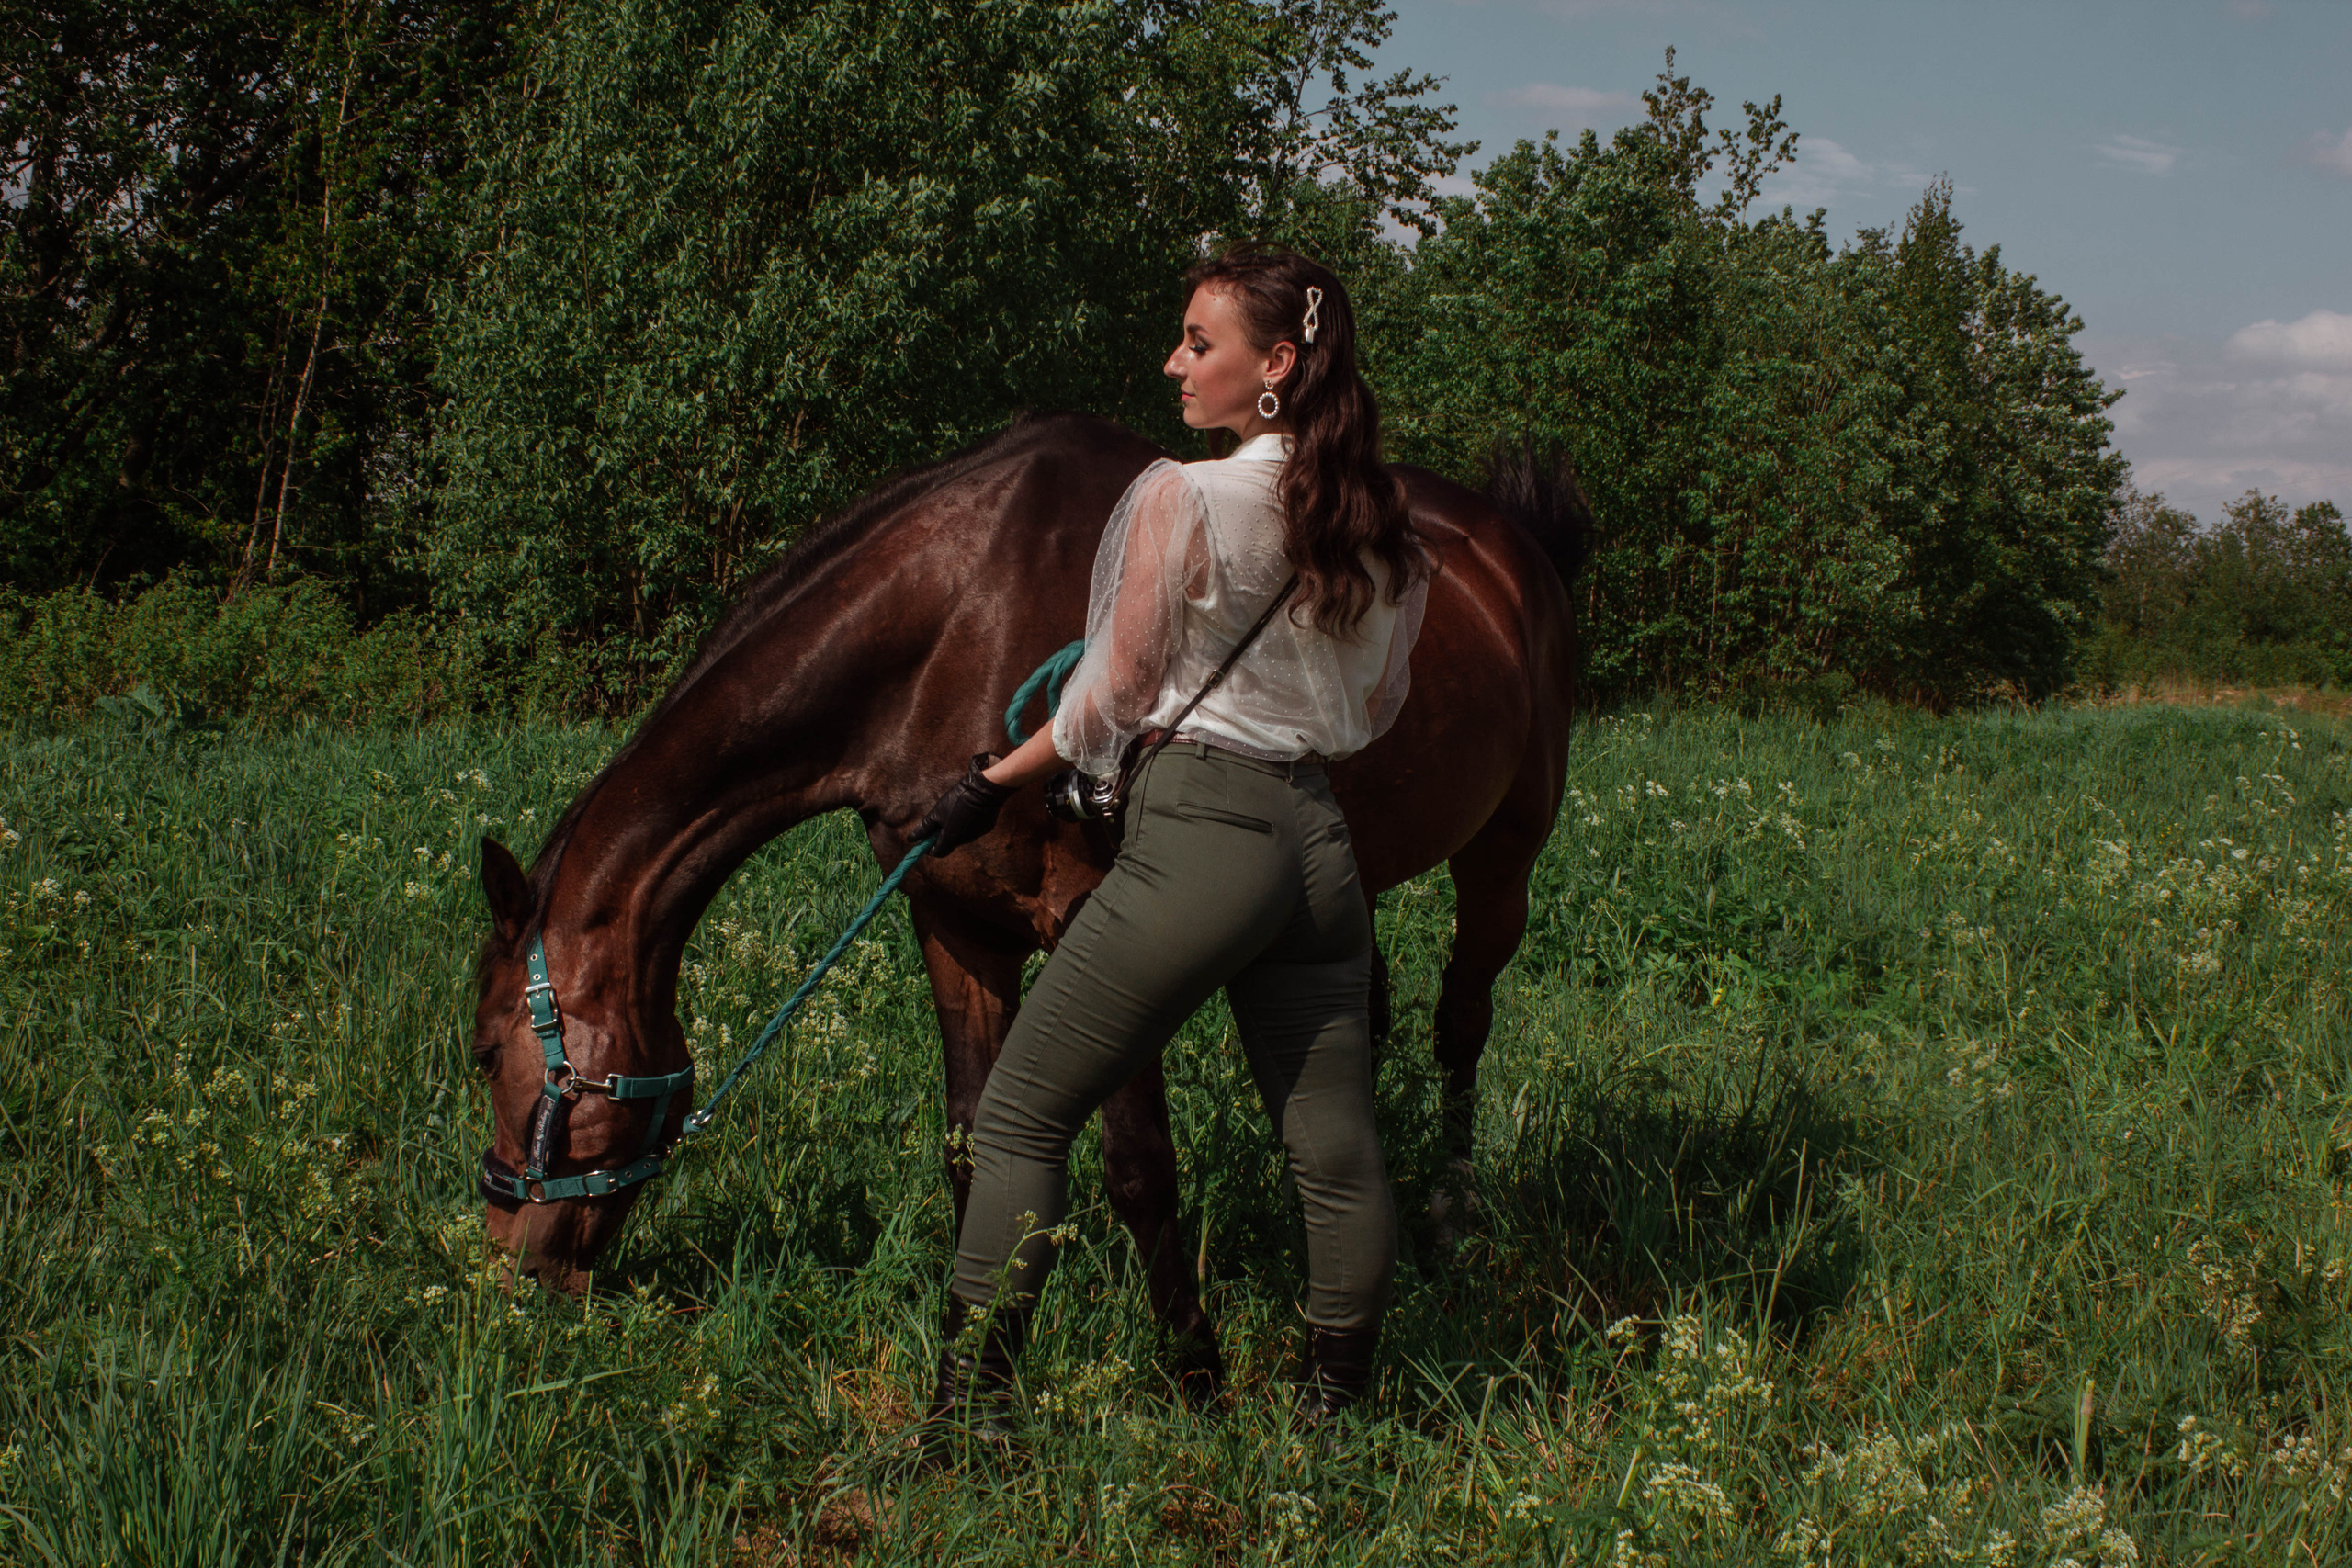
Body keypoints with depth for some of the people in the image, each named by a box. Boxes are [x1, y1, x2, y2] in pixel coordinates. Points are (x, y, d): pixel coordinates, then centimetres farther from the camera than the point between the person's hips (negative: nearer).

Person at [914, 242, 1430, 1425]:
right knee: (1334, 1150, 11)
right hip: (1321, 839, 7)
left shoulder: (1183, 500, -10)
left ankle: (969, 1408, 4)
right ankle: (1337, 1412, 17)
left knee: (1019, 1119, 3)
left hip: (1197, 830, -6)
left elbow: (1114, 696, -5)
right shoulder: (1381, 526, 8)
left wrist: (996, 781, 8)